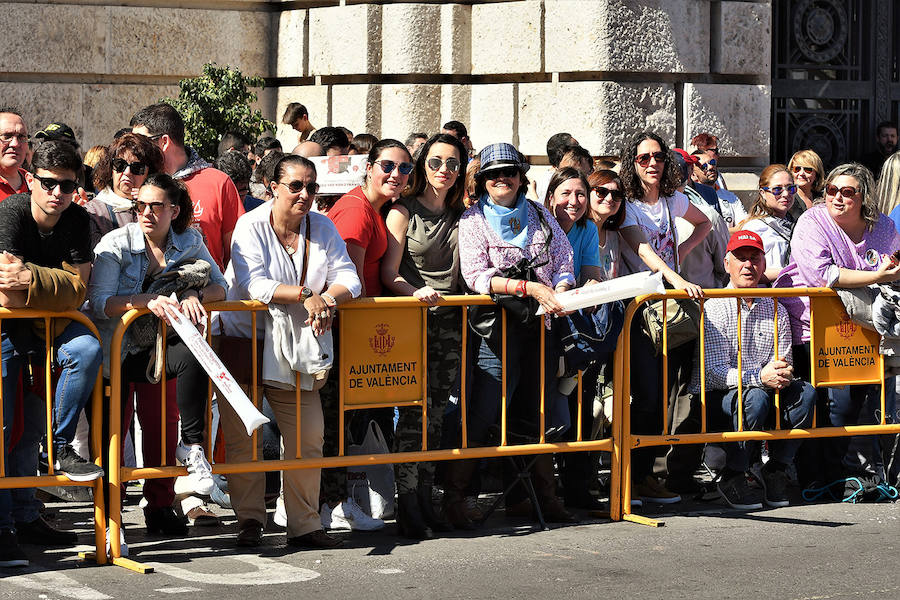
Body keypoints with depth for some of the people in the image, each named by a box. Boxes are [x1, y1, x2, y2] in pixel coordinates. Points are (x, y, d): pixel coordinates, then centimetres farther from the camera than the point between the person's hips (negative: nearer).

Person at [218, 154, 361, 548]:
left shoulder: (322, 228, 5)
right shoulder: (251, 226, -8)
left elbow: (348, 279, -1)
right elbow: (255, 285, -20)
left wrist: (327, 299, -22)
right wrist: (306, 296, -29)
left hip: (297, 350, 4)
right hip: (243, 340, -4)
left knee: (309, 436, -1)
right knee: (243, 435, -1)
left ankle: (304, 524, 8)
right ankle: (249, 519, 12)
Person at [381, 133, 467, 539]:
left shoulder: (461, 215, 15)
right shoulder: (404, 211, 1)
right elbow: (388, 272, -5)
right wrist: (416, 292, -23)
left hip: (449, 320, 5)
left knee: (436, 412, 4)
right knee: (415, 410, -11)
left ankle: (425, 500, 10)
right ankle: (407, 507, -8)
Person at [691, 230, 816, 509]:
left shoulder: (775, 310, 12)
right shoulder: (714, 309, -5)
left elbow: (783, 362, 6)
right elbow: (715, 371, -15)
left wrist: (782, 373, -20)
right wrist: (759, 377, -30)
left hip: (763, 392, 5)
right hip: (713, 398, -5)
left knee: (805, 392, -21)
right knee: (754, 396, -35)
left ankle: (775, 469, -7)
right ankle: (732, 476, -17)